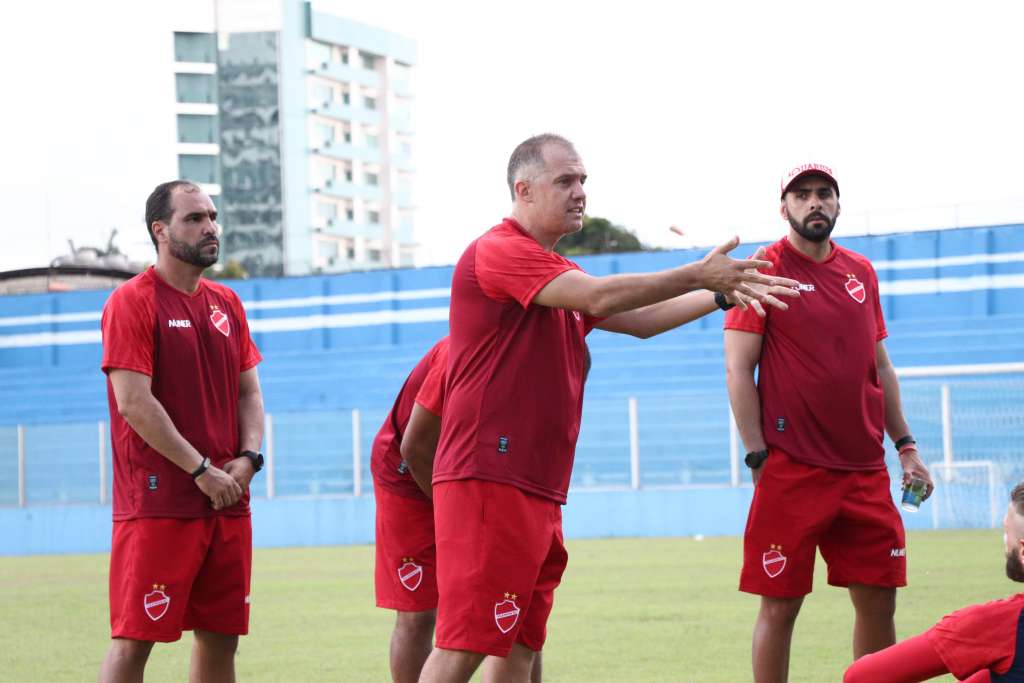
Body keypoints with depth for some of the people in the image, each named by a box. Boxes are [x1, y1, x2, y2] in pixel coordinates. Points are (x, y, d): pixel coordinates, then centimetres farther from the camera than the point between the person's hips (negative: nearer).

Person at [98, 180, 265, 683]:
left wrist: (247, 458, -2)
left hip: (227, 498, 7)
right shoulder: (132, 302, -7)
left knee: (221, 637, 9)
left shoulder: (226, 303, 15)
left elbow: (249, 392, 18)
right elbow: (134, 402, -14)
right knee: (134, 639, -7)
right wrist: (202, 470, -16)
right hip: (158, 503, -7)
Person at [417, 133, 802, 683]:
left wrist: (723, 293, 13)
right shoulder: (499, 251, -10)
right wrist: (698, 275, -15)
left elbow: (637, 319, 23)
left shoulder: (555, 273, 23)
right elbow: (601, 296, -20)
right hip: (489, 481, -10)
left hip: (538, 491, 10)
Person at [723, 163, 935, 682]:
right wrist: (758, 457, -12)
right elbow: (738, 371, -6)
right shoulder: (766, 269, -2)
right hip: (792, 472, -5)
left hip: (865, 468, 5)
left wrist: (905, 445, 14)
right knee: (780, 605, -3)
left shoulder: (861, 272, 14)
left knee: (878, 600, 5)